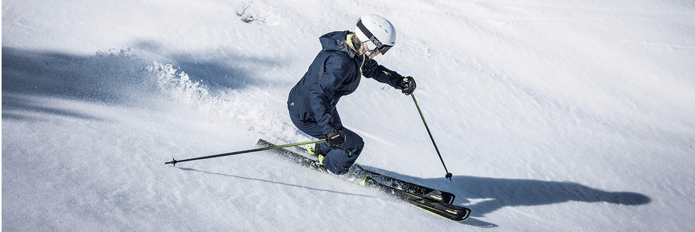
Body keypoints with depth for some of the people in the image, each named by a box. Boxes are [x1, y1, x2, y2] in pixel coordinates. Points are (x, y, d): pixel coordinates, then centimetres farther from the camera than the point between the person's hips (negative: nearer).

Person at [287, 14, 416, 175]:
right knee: (354, 144, 1)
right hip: (307, 116, -9)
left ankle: (323, 152, 62)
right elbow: (318, 94, -43)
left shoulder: (354, 50, -7)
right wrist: (329, 129, -51)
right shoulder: (341, 62, -37)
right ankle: (332, 169, 29)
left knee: (338, 135, 31)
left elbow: (372, 69, 10)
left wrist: (400, 81, -1)